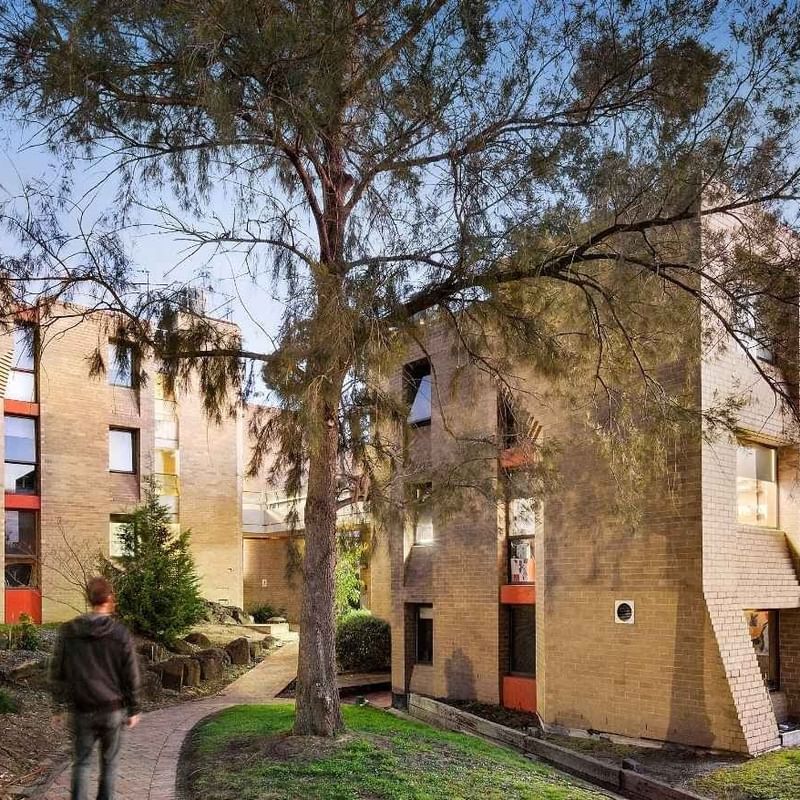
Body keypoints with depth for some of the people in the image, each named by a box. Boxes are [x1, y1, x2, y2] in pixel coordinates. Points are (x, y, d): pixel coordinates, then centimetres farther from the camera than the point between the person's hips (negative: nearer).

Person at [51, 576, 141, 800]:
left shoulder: (68, 632, -3)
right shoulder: (121, 634, -9)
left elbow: (58, 672, 3)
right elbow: (131, 676, -5)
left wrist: (59, 702, 14)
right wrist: (133, 709, 6)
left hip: (81, 710, 1)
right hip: (113, 710, -1)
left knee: (80, 762, 11)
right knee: (109, 762, 14)